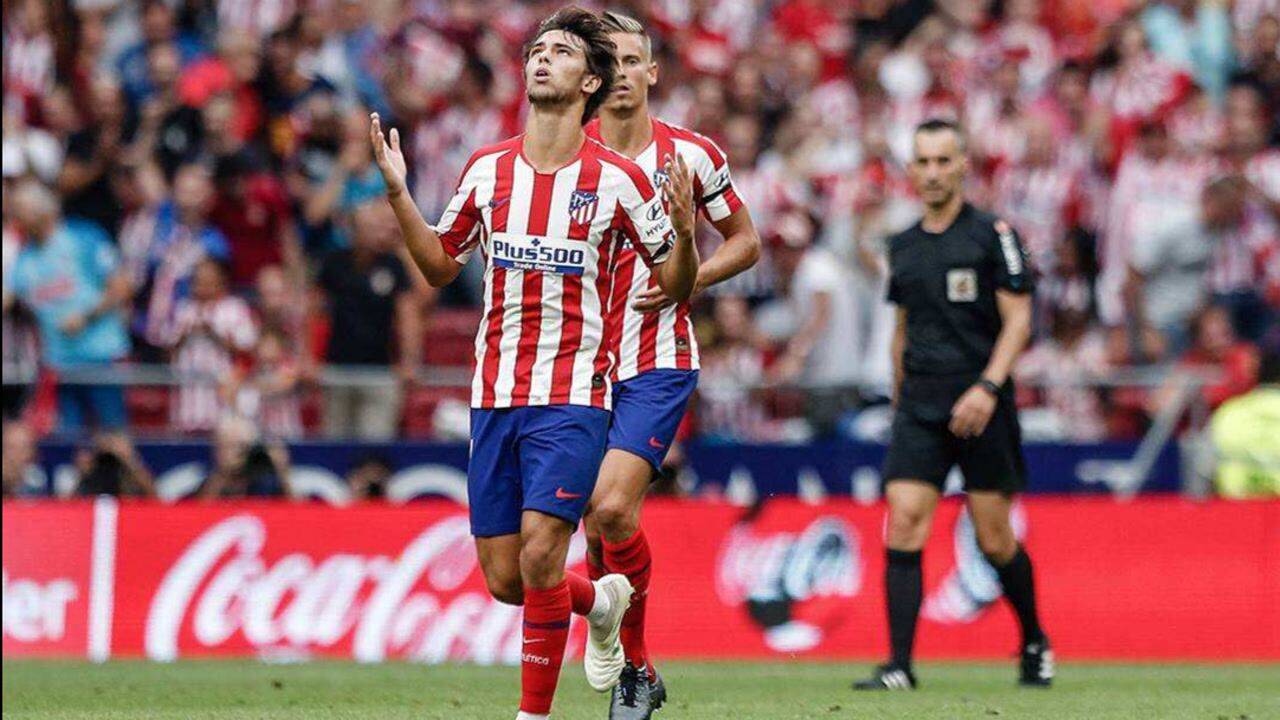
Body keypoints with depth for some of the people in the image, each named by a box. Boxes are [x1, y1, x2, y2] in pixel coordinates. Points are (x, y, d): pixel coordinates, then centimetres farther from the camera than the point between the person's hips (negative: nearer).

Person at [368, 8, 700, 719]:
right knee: (504, 578, 4)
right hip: (495, 394, 4)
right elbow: (441, 265, 19)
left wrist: (683, 231, -17)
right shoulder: (487, 169, 7)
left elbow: (675, 284, 3)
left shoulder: (617, 179, -3)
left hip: (572, 398, -4)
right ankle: (600, 601, 36)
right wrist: (398, 192, 6)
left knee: (539, 560, -16)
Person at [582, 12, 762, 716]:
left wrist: (687, 278, -6)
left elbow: (744, 240, 11)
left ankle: (631, 662, -3)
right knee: (595, 528, 3)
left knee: (612, 506, -19)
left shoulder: (690, 155, 0)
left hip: (658, 362, -3)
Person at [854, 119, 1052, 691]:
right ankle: (899, 665, -13)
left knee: (995, 541, 1)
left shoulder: (992, 235, -3)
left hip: (982, 409, -4)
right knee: (903, 527, -11)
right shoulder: (903, 246, 13)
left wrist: (987, 388, -18)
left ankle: (1035, 644, 26)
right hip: (919, 409, 4)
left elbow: (1018, 320, -7)